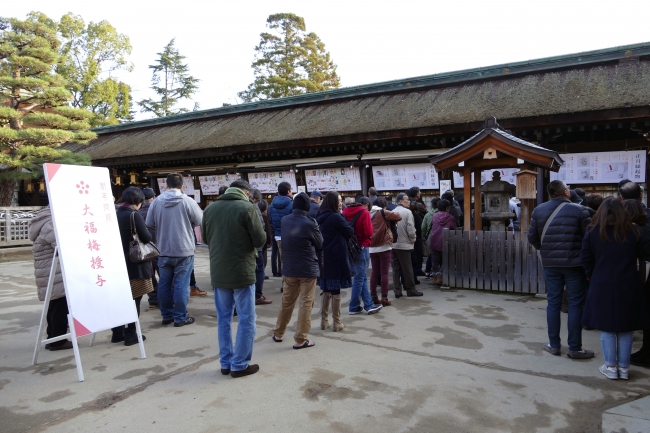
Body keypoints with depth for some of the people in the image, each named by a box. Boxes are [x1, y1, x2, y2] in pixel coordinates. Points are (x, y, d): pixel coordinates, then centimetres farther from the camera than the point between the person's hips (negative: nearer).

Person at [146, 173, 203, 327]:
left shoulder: (157, 201, -3)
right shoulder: (187, 201, -12)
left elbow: (149, 224, 1)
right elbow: (200, 221, -3)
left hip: (163, 251, 3)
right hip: (184, 250, -3)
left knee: (164, 283, 13)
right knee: (181, 284, 3)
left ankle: (166, 315, 22)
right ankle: (180, 317, 7)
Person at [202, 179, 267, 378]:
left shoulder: (210, 208, 4)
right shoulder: (247, 207, -12)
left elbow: (205, 238, 16)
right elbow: (260, 240, -10)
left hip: (218, 272, 6)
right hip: (242, 272, -5)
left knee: (223, 319, 15)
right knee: (246, 320, 6)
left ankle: (226, 363, 22)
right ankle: (239, 365, 11)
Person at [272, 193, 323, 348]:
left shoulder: (284, 221, -2)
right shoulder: (310, 223, -16)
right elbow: (320, 244, -2)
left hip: (289, 267, 5)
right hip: (308, 268, -5)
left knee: (286, 301, 17)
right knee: (305, 303, 3)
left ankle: (278, 333, 28)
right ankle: (300, 339, 6)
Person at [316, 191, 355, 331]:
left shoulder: (320, 217, 8)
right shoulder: (336, 217, -15)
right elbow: (350, 232, -6)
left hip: (324, 258, 7)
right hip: (336, 258, -7)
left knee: (326, 289, 14)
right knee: (336, 290, 1)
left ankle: (324, 321, 18)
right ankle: (337, 323, 9)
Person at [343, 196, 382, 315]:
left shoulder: (346, 212, 8)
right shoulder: (364, 213, -11)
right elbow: (369, 233, -14)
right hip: (362, 247, -7)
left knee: (363, 278, 13)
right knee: (359, 278, 2)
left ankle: (369, 305, 16)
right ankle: (354, 307, 9)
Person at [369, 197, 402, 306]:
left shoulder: (369, 214, 7)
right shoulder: (383, 213, -8)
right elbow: (399, 216, -8)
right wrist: (387, 212, 8)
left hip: (372, 248, 5)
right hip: (383, 247, -5)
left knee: (375, 272, 12)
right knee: (384, 273, -1)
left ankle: (373, 296, 14)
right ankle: (384, 298, 1)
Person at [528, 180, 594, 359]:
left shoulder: (539, 210, 0)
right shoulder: (579, 210, -9)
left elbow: (532, 237, 4)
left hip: (550, 263, 3)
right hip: (574, 263, -3)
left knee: (553, 302, 11)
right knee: (575, 304, 6)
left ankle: (554, 345, 18)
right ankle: (575, 348, 12)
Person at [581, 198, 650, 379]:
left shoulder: (593, 231, -5)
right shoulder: (633, 231, -4)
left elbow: (585, 257, -3)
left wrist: (592, 274, 11)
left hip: (602, 286, -1)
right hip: (628, 287, 1)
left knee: (606, 327, 8)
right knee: (625, 327, 11)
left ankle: (611, 367, 13)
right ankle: (624, 367, 18)